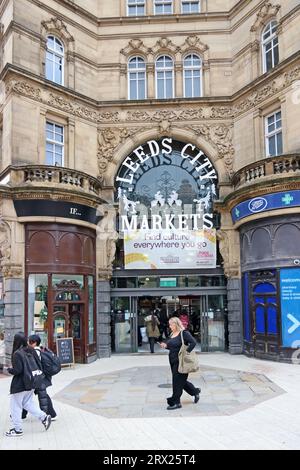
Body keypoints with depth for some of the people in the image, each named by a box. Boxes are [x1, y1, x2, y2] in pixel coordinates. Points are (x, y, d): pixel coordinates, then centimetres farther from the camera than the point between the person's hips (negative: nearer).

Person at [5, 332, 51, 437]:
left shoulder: (17, 354, -19)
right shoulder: (31, 350, 2)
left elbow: (17, 370, -23)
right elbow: (39, 364, 5)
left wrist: (9, 369, -4)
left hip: (19, 385, -7)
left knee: (15, 406, 8)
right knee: (28, 403, 21)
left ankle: (17, 429, 15)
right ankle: (44, 417, 11)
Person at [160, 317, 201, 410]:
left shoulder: (184, 333, -13)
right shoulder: (172, 334, 12)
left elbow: (193, 343, -20)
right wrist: (166, 346, 3)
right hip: (173, 361, 9)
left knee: (177, 381, -4)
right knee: (181, 381, 15)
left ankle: (175, 402, 6)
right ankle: (195, 392, 35)